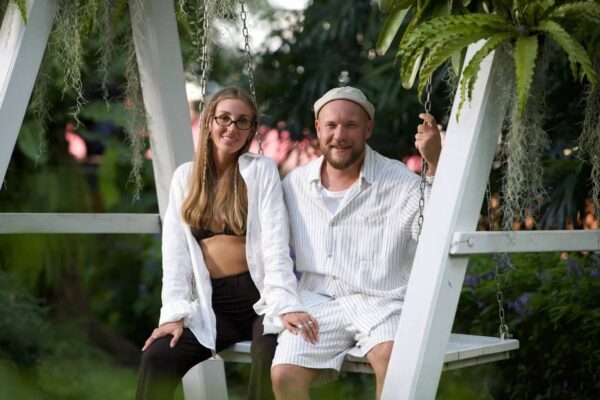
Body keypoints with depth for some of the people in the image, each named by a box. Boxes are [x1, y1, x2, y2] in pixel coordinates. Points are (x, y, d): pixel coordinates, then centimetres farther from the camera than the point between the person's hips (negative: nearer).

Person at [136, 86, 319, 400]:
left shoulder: (262, 169, 1)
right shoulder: (185, 176, 9)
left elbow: (275, 242, -9)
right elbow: (175, 249, 3)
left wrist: (286, 304, -23)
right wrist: (175, 312, -11)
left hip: (258, 296, -3)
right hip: (212, 302, 3)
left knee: (273, 362, -31)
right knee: (157, 357, -21)